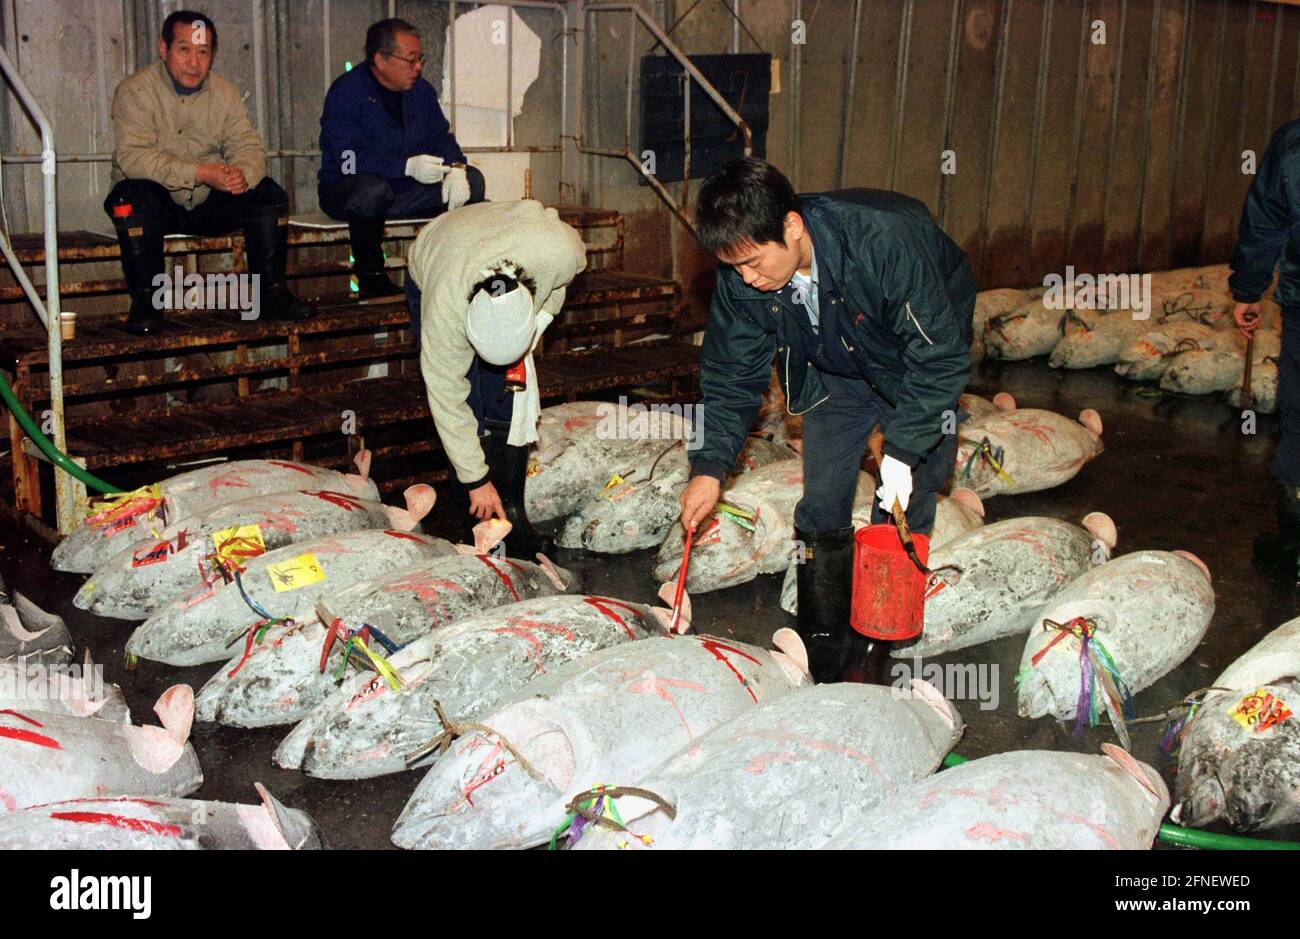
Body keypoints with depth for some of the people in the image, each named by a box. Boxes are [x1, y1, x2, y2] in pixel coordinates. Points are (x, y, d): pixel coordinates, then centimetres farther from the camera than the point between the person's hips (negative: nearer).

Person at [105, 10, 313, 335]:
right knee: (135, 196, -36)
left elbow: (248, 145, -5)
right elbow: (132, 155, -25)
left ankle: (271, 293, -6)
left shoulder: (225, 93, 3)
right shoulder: (135, 91, -12)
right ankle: (145, 302, -21)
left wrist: (244, 174, -31)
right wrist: (200, 173, -36)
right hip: (159, 203, -4)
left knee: (269, 194, -16)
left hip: (209, 204, 4)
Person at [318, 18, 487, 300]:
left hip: (405, 192, 6)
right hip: (348, 191, -6)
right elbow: (350, 159, -24)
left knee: (472, 180, -10)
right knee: (372, 189, -41)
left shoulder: (421, 90, 6)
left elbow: (442, 137, 6)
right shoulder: (346, 91, -15)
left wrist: (455, 168, -18)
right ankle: (370, 276, -21)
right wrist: (407, 166, -34)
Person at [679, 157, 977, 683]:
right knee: (821, 511, 0)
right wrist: (709, 466, -18)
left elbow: (940, 356, -31)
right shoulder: (740, 278, -23)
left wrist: (902, 452, -34)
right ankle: (820, 663, 11)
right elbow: (731, 377, -9)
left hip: (918, 369, -4)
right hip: (835, 376, 4)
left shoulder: (886, 240, -39)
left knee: (900, 520, -7)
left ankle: (867, 662, 6)